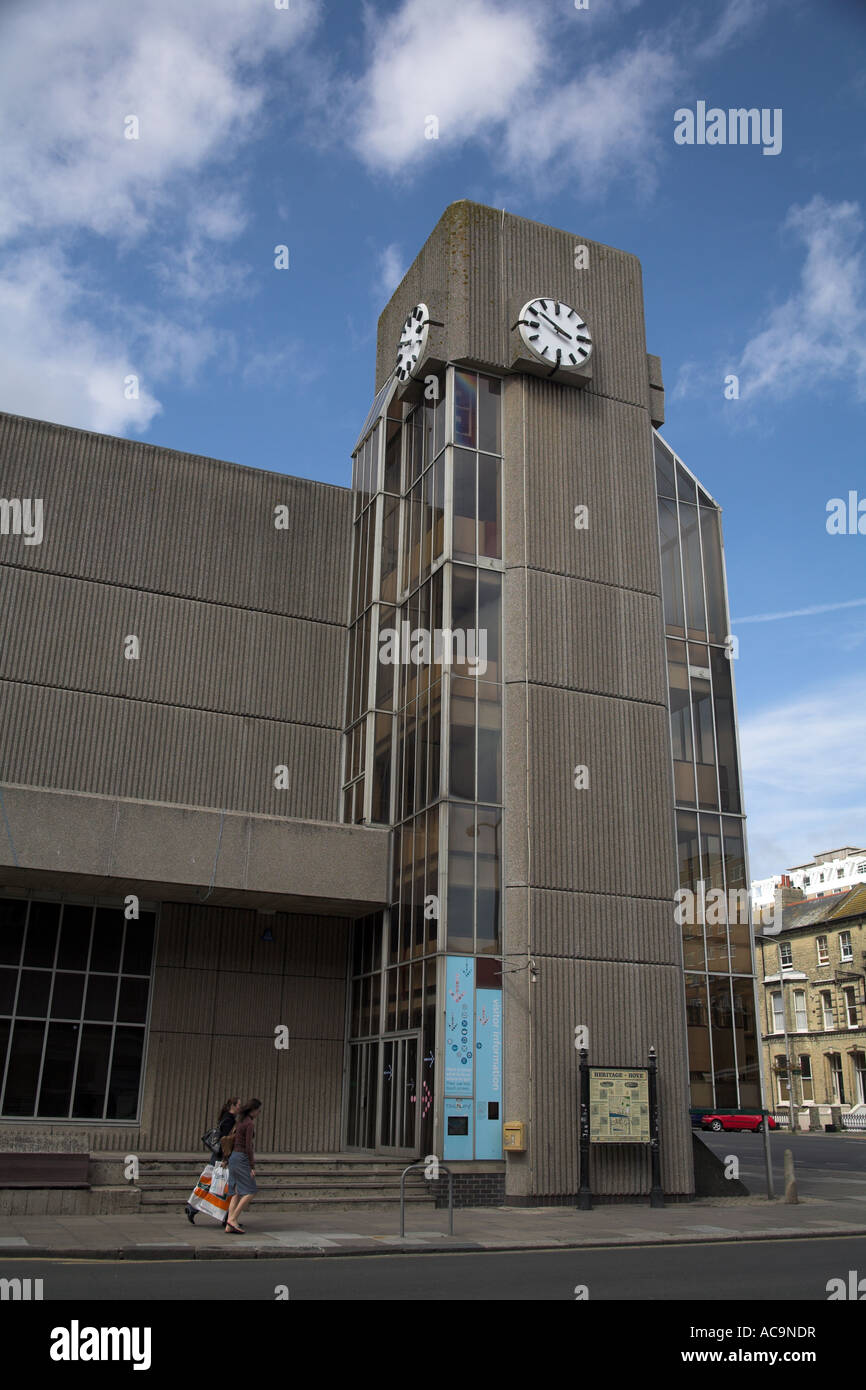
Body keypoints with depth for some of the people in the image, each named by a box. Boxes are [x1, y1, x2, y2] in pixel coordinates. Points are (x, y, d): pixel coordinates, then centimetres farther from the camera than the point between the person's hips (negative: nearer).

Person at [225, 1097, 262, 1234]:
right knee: (250, 1192, -5)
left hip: (234, 1156, 9)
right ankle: (232, 1219, -10)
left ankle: (229, 1225, 2)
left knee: (237, 1193, 7)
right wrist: (253, 1166, -15)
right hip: (242, 1158, -9)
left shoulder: (241, 1121, 14)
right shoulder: (250, 1123, -13)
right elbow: (248, 1146, -18)